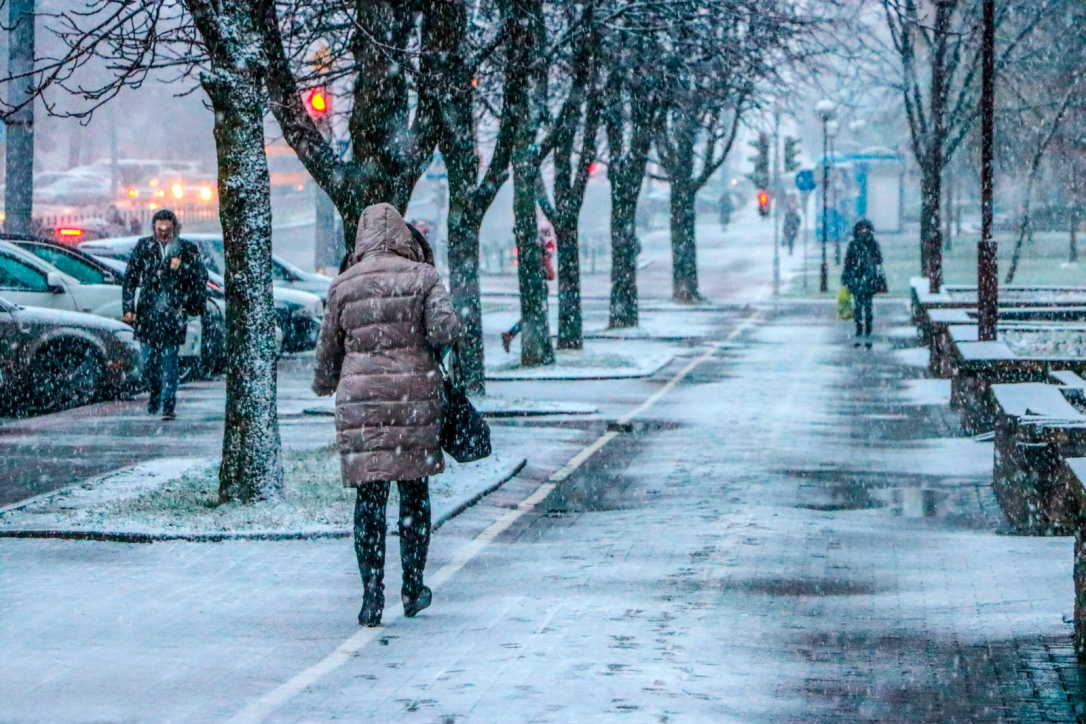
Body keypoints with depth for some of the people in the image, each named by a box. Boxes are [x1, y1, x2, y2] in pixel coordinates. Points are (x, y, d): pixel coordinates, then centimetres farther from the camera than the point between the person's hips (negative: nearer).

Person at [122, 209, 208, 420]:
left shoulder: (188, 250, 3)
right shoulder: (143, 247, 6)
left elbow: (201, 279, 13)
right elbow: (130, 278, 8)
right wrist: (128, 307, 3)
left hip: (174, 313, -2)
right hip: (147, 312, 2)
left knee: (169, 359, -7)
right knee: (148, 359, 5)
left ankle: (168, 405, -2)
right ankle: (155, 393, 31)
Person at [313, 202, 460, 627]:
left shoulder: (344, 284, 6)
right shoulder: (421, 276, 0)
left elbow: (328, 348, 13)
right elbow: (445, 329, -12)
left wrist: (324, 386, 32)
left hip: (359, 398, 1)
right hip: (415, 395, -1)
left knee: (369, 496, 3)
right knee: (414, 494, 11)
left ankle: (372, 597, -2)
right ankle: (412, 589, 17)